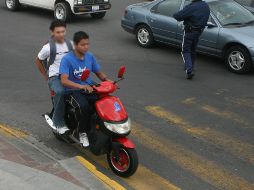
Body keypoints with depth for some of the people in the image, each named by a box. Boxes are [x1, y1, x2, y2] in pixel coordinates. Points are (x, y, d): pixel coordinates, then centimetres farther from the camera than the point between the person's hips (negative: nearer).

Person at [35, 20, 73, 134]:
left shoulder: (70, 44, 9)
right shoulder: (48, 47, -5)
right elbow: (38, 61, 7)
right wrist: (46, 76, 7)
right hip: (55, 77, -5)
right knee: (60, 92, -38)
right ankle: (59, 124, -24)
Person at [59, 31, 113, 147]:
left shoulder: (90, 57, 6)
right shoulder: (67, 59, -12)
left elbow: (99, 73, 15)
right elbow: (64, 80, -23)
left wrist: (107, 80, -8)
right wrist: (81, 86, -38)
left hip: (89, 88, 5)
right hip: (73, 91, -5)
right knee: (83, 106, -36)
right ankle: (82, 133, -13)